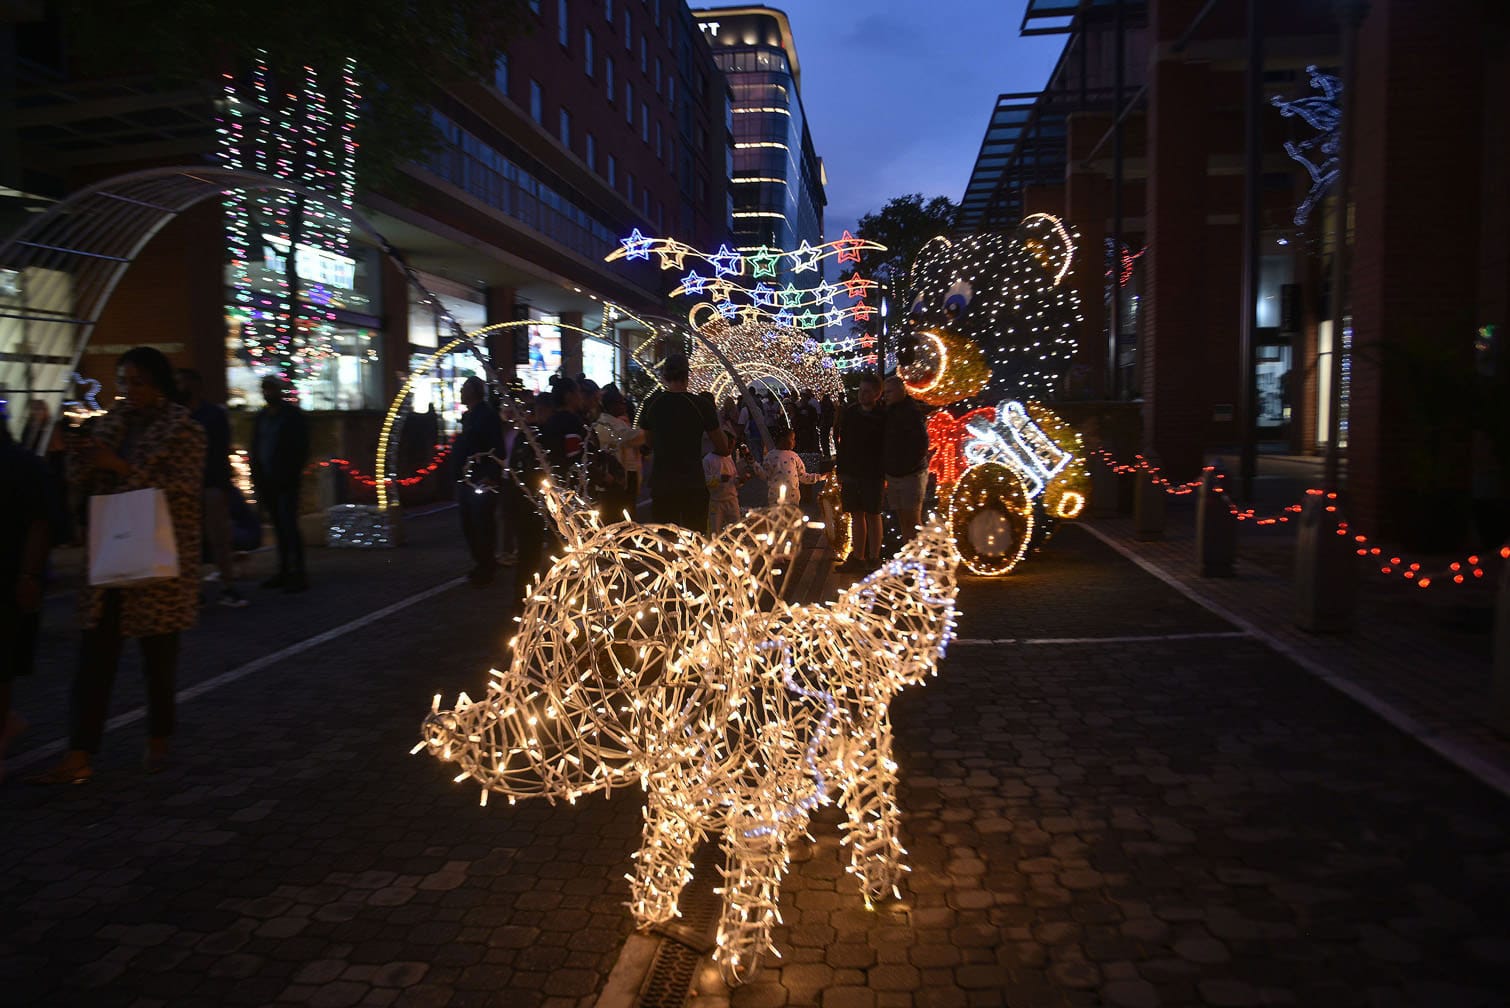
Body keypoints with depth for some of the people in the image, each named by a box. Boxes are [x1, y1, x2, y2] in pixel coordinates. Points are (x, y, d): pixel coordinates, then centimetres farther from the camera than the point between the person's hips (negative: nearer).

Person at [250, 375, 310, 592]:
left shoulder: (293, 415, -1)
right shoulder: (261, 417, 17)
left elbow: (301, 449, -5)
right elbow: (255, 449, 18)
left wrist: (292, 475, -12)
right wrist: (257, 478, 9)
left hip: (285, 482, -6)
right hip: (267, 482, 6)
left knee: (288, 525, -12)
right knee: (279, 527, 7)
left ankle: (297, 573, -12)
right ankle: (284, 572, 11)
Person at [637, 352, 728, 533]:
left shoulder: (650, 404, -1)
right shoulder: (701, 404, -10)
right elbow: (723, 448, -3)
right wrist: (713, 414, 8)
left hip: (661, 486, 3)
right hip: (693, 485, -3)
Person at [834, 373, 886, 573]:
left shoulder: (883, 417, -9)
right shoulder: (850, 412, 3)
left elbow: (887, 446, -8)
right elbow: (842, 441, 7)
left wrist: (883, 473, -13)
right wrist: (841, 469, 4)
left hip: (872, 474, -4)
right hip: (851, 472, 4)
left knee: (872, 515, 4)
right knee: (856, 515, 10)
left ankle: (874, 559, 12)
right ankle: (857, 558, 18)